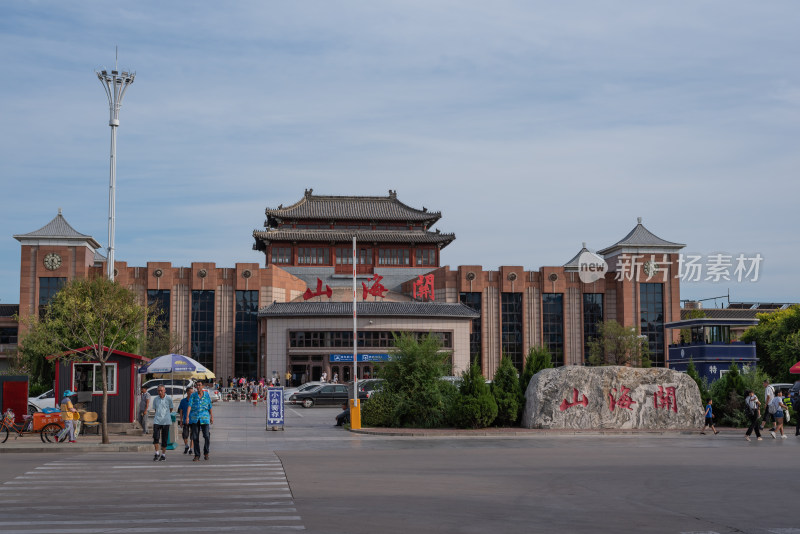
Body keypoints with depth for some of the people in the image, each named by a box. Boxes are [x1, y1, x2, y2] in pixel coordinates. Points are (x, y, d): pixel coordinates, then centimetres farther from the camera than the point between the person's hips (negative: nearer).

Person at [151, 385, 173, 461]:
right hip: (157, 421, 1)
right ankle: (157, 454, 3)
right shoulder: (155, 399, 6)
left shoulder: (169, 398, 0)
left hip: (166, 421, -1)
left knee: (164, 439, 2)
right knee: (155, 437, -12)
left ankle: (163, 455, 13)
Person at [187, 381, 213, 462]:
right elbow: (190, 406, -9)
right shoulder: (193, 395, 1)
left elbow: (210, 407, 10)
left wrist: (212, 417, 10)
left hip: (204, 418, 0)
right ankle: (197, 456, 6)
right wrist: (187, 416, -21)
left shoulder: (206, 395, 4)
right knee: (195, 437, -1)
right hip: (195, 418, 0)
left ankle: (206, 452, 16)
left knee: (206, 436, -9)